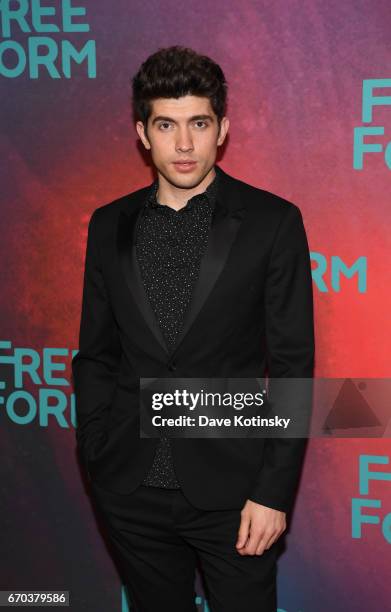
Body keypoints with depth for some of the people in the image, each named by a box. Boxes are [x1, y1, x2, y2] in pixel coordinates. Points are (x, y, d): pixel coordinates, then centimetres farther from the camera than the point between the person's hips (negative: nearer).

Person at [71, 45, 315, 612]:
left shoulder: (273, 221, -6)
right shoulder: (110, 225, 4)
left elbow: (293, 363, -6)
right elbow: (96, 353, 10)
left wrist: (275, 490, -10)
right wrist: (95, 459, 5)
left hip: (232, 487, -3)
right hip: (130, 489, 3)